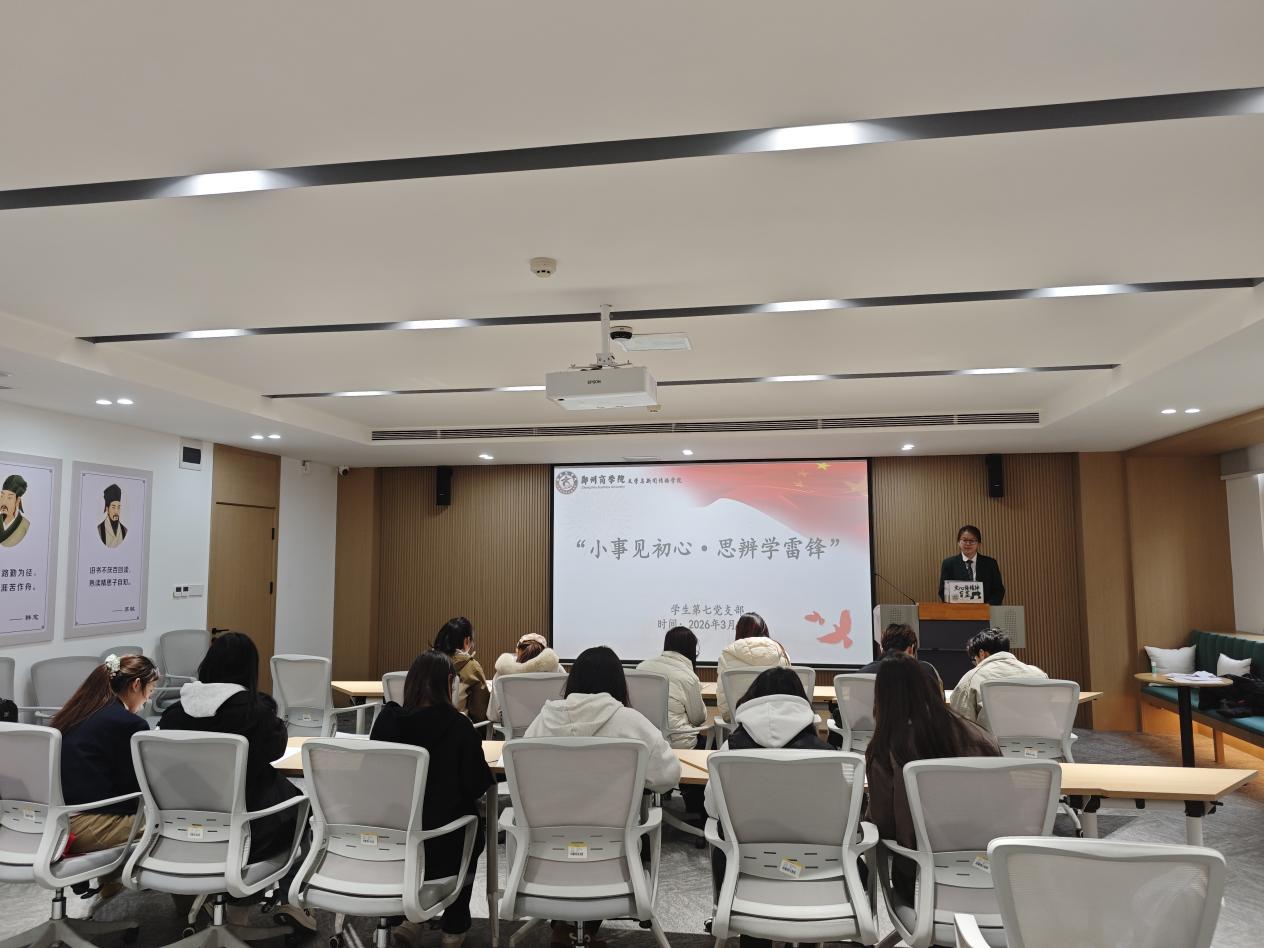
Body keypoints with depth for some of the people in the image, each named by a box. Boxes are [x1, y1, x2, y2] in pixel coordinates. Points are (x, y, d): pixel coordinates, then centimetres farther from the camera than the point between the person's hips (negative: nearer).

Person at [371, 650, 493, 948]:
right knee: (471, 825, 30)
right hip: (442, 842, -3)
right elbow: (477, 785, -12)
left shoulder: (387, 718, -8)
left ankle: (407, 914, 29)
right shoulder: (457, 725, -17)